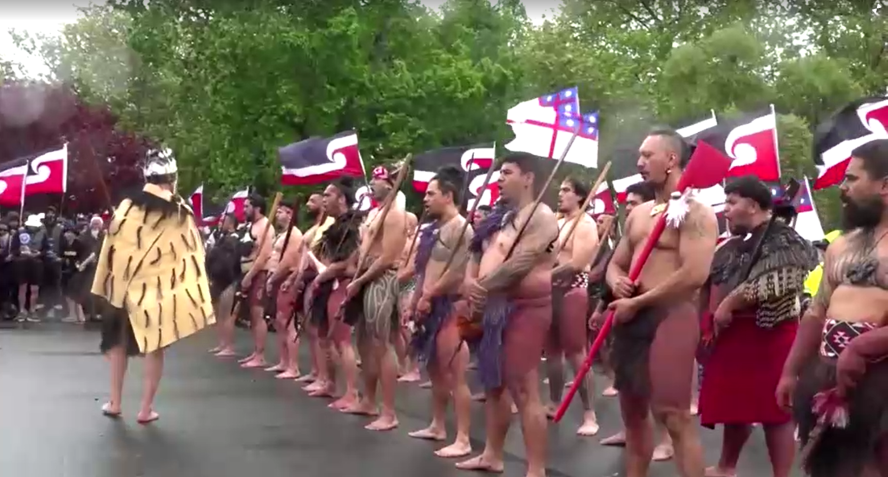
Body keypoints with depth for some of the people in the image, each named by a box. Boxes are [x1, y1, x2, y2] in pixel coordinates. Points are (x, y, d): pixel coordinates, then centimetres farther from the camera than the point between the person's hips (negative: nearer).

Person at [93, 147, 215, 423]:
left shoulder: (128, 207, -5)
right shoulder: (182, 215, -6)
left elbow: (113, 248, -2)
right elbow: (191, 257, -5)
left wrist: (113, 284, 7)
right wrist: (193, 298, 0)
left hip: (129, 287, 1)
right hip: (164, 290, -1)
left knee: (120, 341, 18)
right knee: (155, 346, 9)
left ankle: (115, 403, 19)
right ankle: (146, 408, 8)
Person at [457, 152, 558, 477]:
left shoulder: (540, 216, -12)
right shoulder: (502, 217, 18)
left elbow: (519, 265, -21)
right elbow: (479, 256, 16)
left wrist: (483, 286, -10)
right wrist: (470, 282, -7)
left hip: (524, 307, -10)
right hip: (496, 307, 10)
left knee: (524, 391, -11)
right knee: (493, 383, 18)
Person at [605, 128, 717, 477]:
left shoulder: (695, 213, -9)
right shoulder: (638, 213, 17)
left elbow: (695, 275, -21)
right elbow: (616, 263, 25)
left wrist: (637, 302, -15)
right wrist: (617, 282, -1)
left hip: (670, 317, -9)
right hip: (631, 319, 9)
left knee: (675, 418, -12)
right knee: (633, 412, 15)